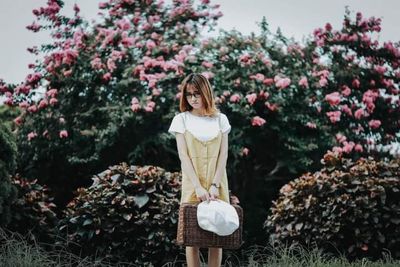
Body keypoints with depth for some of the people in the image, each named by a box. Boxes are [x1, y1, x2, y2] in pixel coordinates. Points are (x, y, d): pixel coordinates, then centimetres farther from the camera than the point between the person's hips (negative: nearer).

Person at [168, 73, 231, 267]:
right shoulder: (181, 119, 2)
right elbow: (183, 156, -5)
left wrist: (215, 185, -11)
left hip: (217, 184, 1)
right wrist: (198, 187, -15)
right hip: (192, 184, -1)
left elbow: (223, 155, 1)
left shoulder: (220, 119, 7)